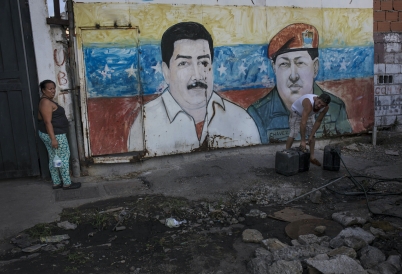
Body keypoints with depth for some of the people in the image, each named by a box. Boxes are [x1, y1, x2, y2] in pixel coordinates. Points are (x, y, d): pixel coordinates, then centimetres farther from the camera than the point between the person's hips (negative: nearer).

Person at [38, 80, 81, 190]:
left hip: (46, 134, 10)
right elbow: (48, 122, -24)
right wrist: (53, 139, -26)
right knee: (64, 158, -1)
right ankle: (67, 183, 8)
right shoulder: (46, 102, -20)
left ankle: (56, 183, 22)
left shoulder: (45, 101, 13)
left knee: (53, 158, 14)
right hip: (55, 135, -10)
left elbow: (41, 118, 20)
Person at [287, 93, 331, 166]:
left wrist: (311, 136, -20)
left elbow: (318, 121, -16)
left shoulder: (326, 108, -26)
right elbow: (303, 122, -48)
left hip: (309, 115, 6)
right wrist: (303, 140, -47)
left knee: (312, 134, 1)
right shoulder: (309, 102, -45)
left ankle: (312, 157, 11)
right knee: (293, 133, -19)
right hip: (296, 112, -6)